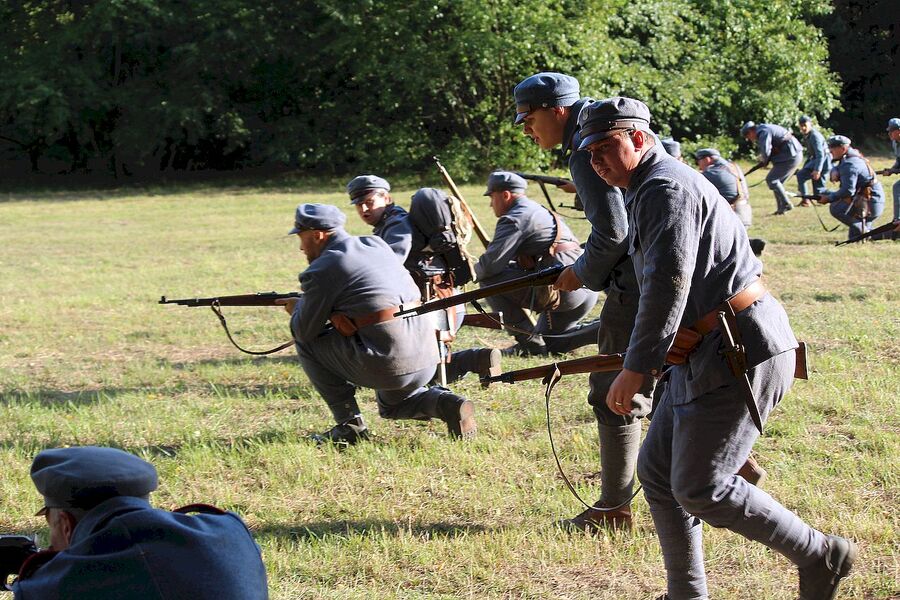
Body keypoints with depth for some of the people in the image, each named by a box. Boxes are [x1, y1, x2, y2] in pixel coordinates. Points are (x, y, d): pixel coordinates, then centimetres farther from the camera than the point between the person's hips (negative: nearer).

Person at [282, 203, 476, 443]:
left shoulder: (321, 270, -7)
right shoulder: (376, 244, 15)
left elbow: (305, 331, 2)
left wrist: (296, 308, 21)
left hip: (387, 364, -8)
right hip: (428, 356, 8)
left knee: (307, 342, 10)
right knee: (391, 406, 36)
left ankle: (349, 424, 9)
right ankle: (446, 403, 6)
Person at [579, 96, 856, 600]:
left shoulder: (664, 189, -14)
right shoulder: (650, 189, 20)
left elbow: (669, 283, -25)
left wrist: (636, 368, -25)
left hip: (740, 352, -11)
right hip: (709, 351, 11)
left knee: (699, 489, -8)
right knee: (658, 472, 11)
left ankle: (822, 556, 4)